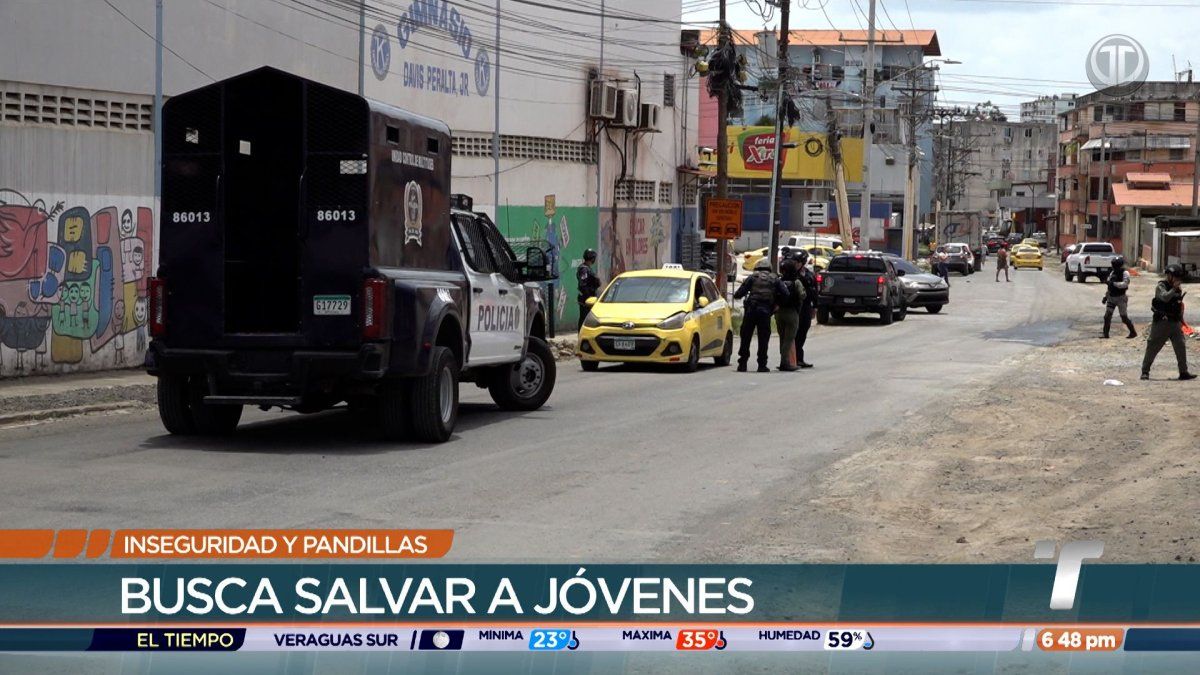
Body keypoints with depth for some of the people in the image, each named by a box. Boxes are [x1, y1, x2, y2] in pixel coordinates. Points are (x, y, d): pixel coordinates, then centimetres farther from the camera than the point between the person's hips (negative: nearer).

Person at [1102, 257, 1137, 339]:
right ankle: (1106, 334, 8)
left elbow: (1125, 284, -26)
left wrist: (1113, 283, -30)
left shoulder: (1125, 273, -11)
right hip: (1111, 297, 6)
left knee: (1124, 317, -2)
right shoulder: (1113, 273, 11)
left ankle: (1133, 332, 12)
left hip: (1121, 297, -6)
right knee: (1107, 316, 1)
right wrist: (1106, 296, 17)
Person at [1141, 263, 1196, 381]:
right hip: (1161, 323, -6)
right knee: (1153, 348, -1)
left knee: (1181, 347, 0)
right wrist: (1174, 288, -22)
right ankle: (1145, 372, 7)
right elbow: (1165, 297, -27)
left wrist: (1181, 319, 18)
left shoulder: (1178, 289, 12)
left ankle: (1183, 372, 6)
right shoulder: (1161, 286, -8)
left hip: (1175, 323, 6)